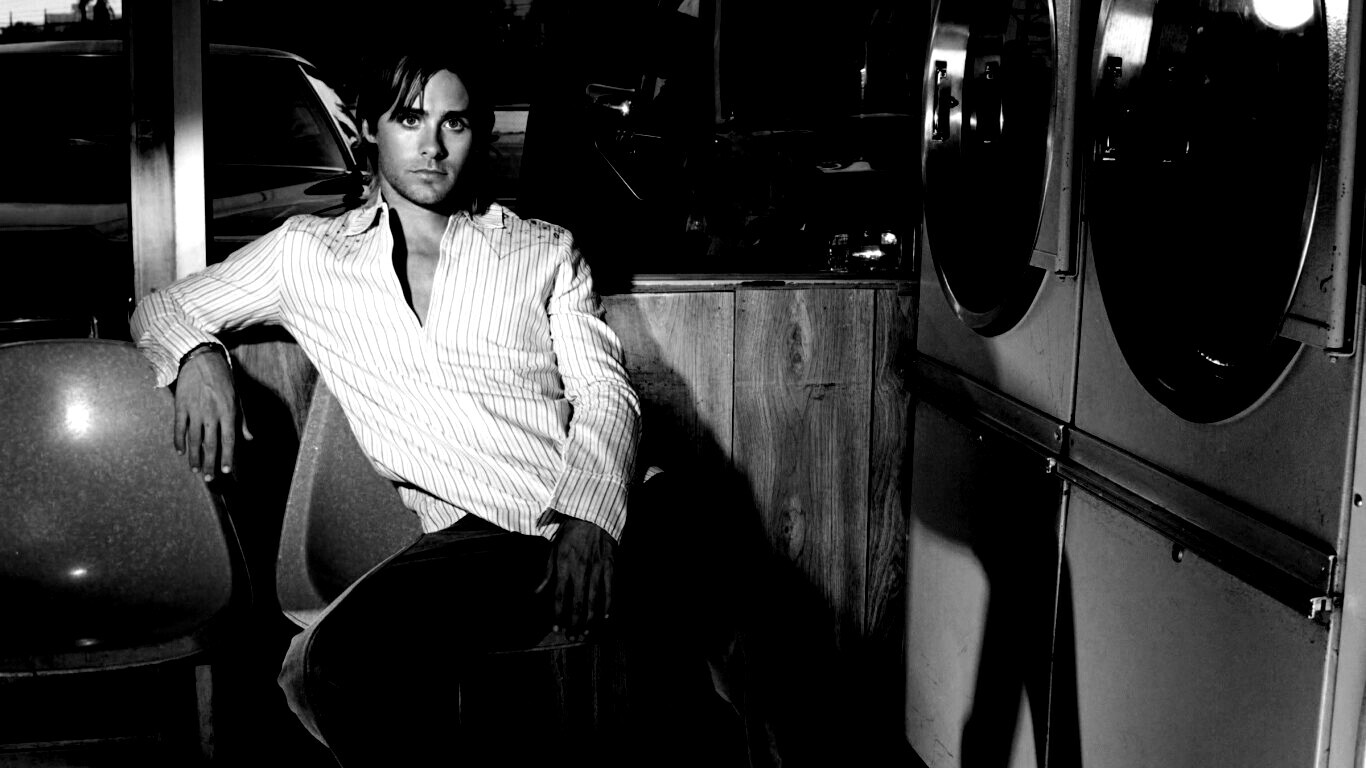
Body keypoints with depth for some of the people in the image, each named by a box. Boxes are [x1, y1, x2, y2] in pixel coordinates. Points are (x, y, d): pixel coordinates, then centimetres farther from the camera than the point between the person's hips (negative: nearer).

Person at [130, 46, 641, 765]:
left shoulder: (544, 250, 21)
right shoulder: (310, 252, 21)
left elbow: (604, 391, 9)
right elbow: (159, 309, 27)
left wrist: (588, 518, -11)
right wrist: (198, 355, 1)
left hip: (590, 518, -1)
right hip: (478, 536, 1)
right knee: (329, 663, -29)